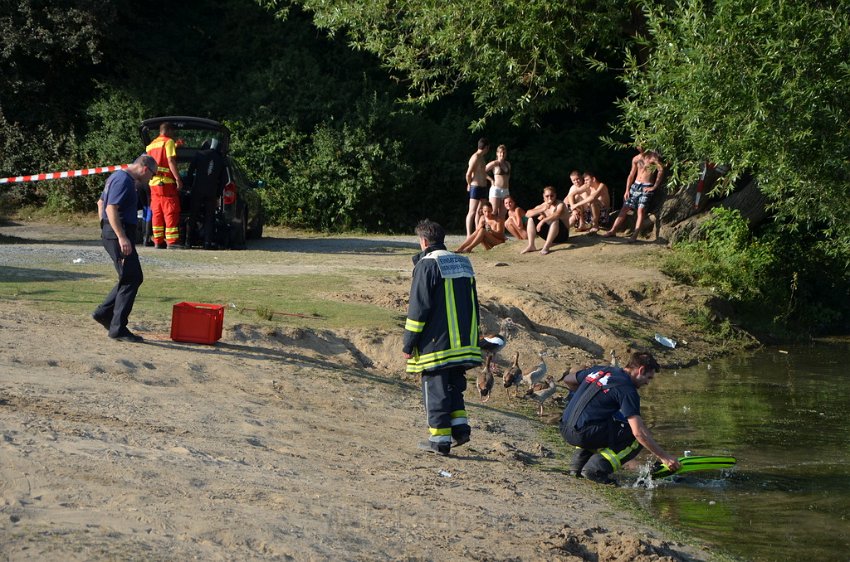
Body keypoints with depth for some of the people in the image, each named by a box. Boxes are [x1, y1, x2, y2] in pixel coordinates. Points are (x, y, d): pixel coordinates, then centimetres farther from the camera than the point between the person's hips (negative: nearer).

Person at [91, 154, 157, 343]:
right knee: (131, 280, -7)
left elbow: (101, 203, 28)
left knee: (133, 278, 16)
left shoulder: (117, 177, 18)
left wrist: (106, 229, 28)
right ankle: (118, 328, -6)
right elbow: (111, 208, -24)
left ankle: (103, 313, 18)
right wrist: (121, 237, -29)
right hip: (120, 235, -11)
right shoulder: (124, 180, -15)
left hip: (111, 234, 11)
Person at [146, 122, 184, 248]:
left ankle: (158, 241, 8)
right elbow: (171, 161, -14)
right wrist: (178, 179, -16)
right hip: (166, 181, -7)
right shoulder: (168, 142, -5)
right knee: (171, 212, -6)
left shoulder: (151, 145, 19)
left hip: (153, 183, 7)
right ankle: (171, 242, -11)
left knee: (157, 213, 9)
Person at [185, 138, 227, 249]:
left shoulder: (199, 155, 2)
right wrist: (218, 194, 15)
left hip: (197, 190, -2)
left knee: (193, 216, 4)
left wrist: (190, 184, 11)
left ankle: (189, 242, 2)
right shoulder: (220, 159, 10)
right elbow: (224, 179, 11)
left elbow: (190, 172, -1)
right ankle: (207, 243, -3)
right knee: (209, 218, 5)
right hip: (212, 193, 2)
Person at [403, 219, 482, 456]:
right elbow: (473, 305, 17)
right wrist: (471, 340, 24)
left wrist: (408, 344, -6)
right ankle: (460, 426, 7)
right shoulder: (464, 263, 11)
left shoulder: (426, 265, -10)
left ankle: (440, 439, 2)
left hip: (435, 346, -6)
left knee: (435, 391, 1)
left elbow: (418, 309, -12)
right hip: (464, 345, 6)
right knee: (454, 387, 19)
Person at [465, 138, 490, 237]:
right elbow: (468, 174, -19)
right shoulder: (475, 157, -15)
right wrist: (469, 185, -5)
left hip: (483, 187, 10)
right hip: (476, 187, -10)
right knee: (472, 212, -9)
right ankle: (469, 235, -10)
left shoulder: (481, 158, 15)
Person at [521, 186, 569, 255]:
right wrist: (542, 210, -22)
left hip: (562, 234, -6)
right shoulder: (543, 206, 3)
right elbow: (527, 214, -10)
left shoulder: (560, 204, -13)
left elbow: (557, 215, -36)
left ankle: (546, 247, -36)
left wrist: (542, 221, -38)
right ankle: (531, 245, -15)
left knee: (555, 220, -36)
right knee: (531, 219, -4)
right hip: (549, 233, 6)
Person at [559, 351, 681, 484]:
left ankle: (579, 461, 19)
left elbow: (567, 380, 31)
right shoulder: (627, 389, -8)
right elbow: (639, 432, -15)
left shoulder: (599, 370, 15)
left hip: (565, 430, 8)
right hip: (582, 435, -8)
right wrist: (664, 457, -10)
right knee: (637, 440, -1)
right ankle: (597, 468, -11)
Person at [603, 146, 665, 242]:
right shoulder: (636, 159, 11)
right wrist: (627, 190, 9)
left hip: (646, 187, -6)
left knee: (641, 209, -18)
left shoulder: (652, 157, -9)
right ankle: (613, 231, 6)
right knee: (625, 208, 3)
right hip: (635, 185, 6)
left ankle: (635, 235, -22)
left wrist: (654, 187, -23)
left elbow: (661, 170, -22)